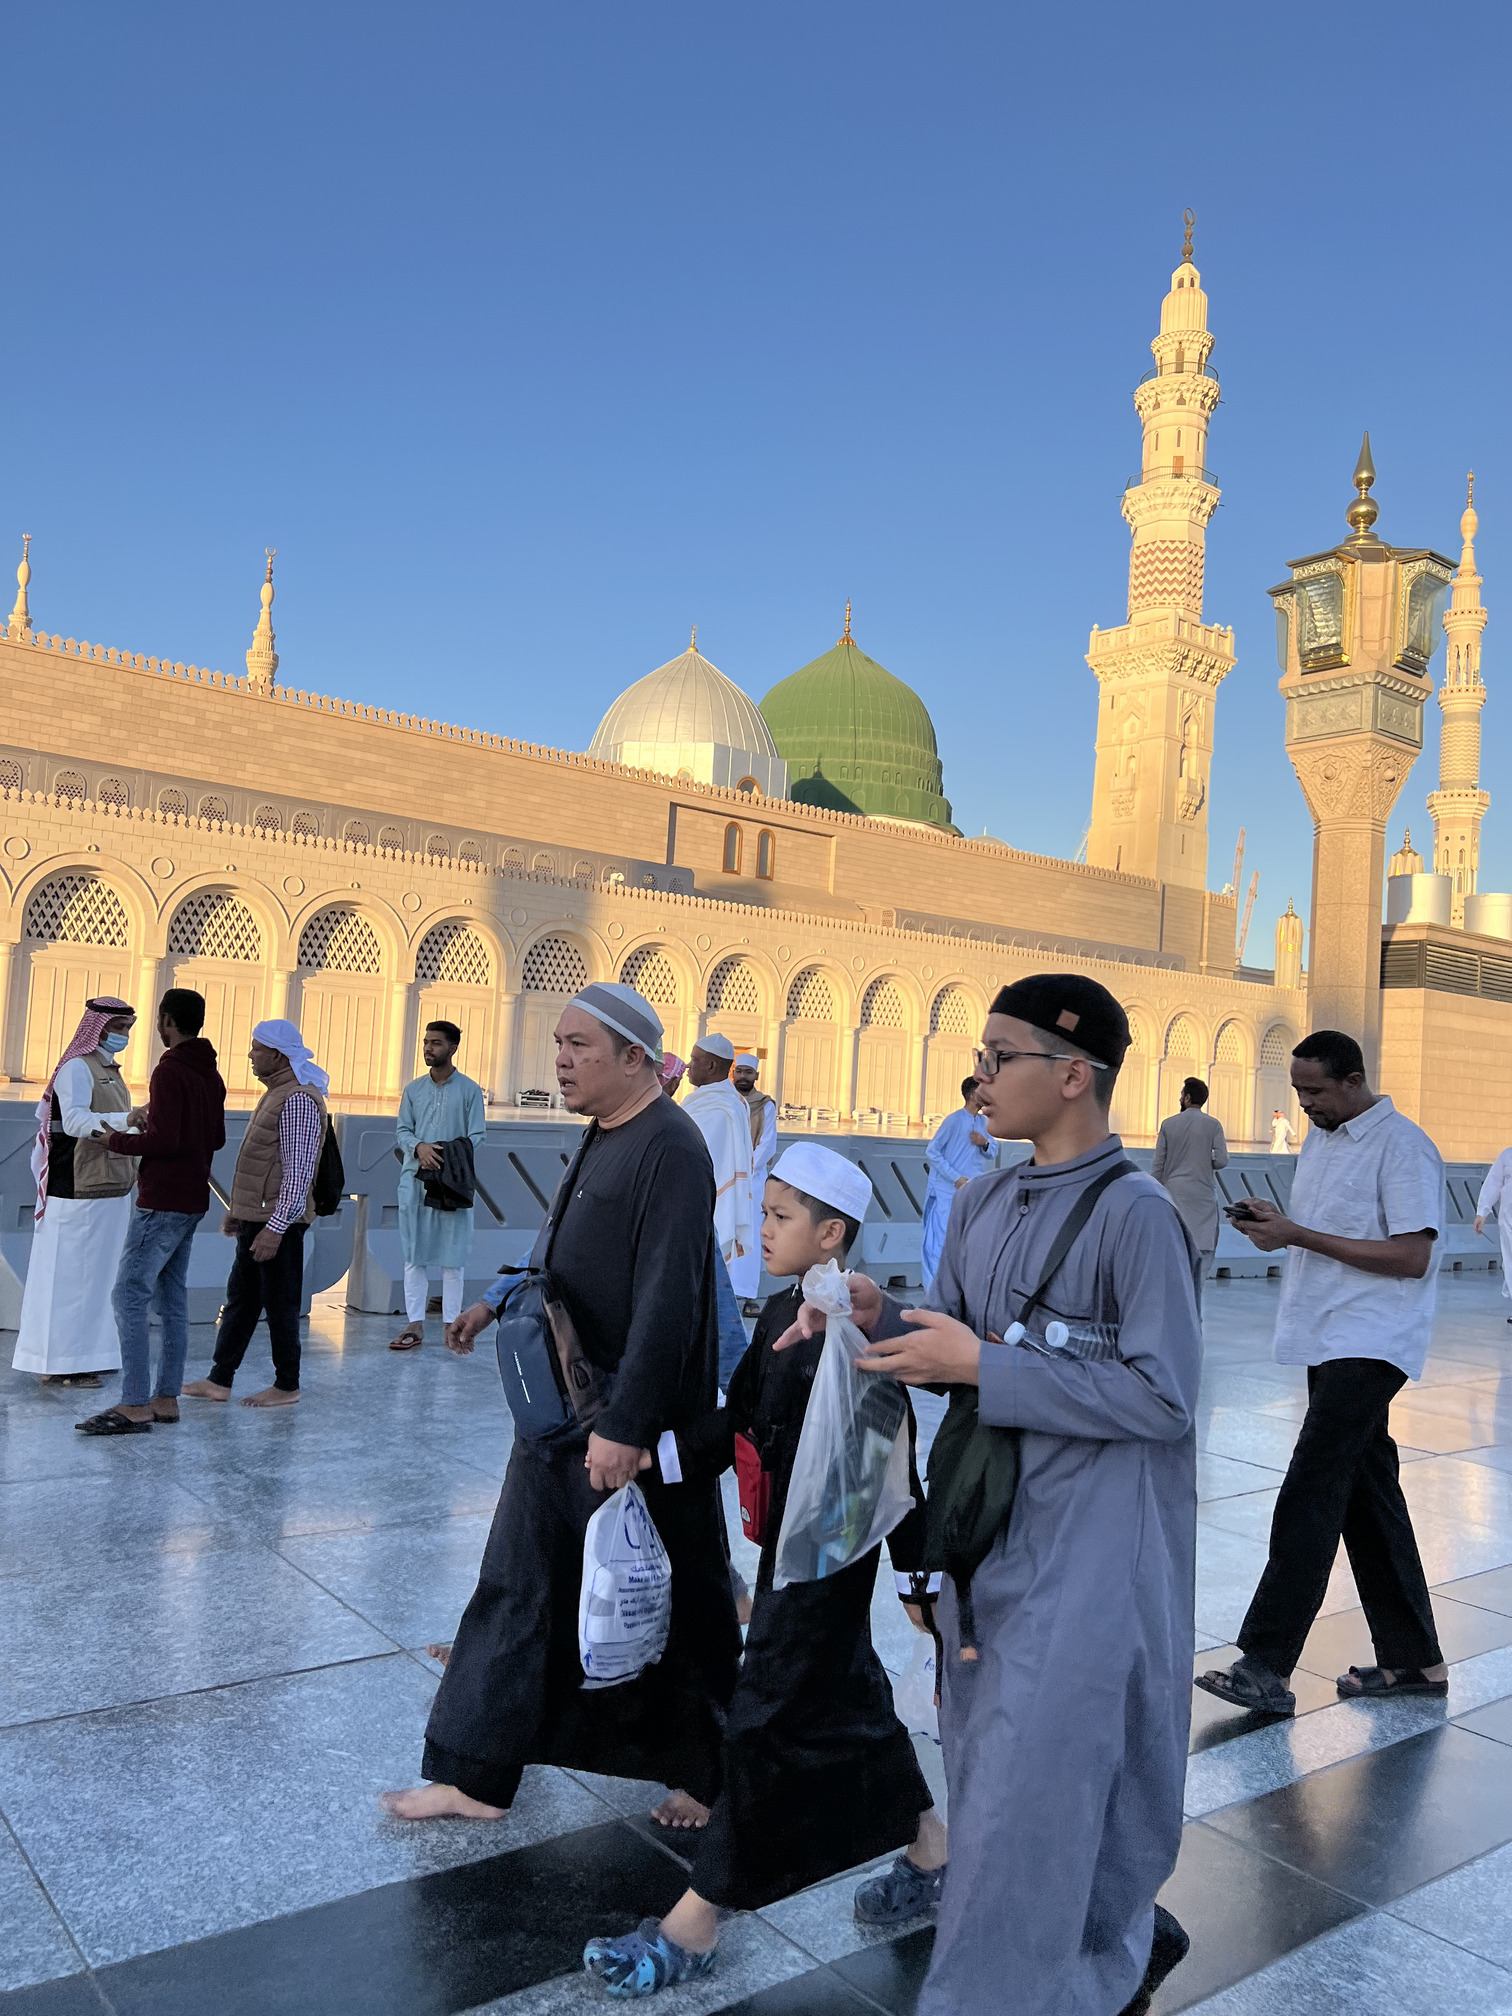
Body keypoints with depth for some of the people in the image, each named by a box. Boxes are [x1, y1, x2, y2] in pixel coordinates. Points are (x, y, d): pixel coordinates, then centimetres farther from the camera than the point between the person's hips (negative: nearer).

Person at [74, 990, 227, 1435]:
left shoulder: (169, 1071, -15)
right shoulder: (211, 1075, 13)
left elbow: (164, 1141, -22)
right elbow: (217, 1139, 19)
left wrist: (118, 1141, -6)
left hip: (162, 1202, -9)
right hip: (191, 1202, 9)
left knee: (129, 1296, -7)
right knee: (172, 1300, 10)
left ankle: (135, 1406, -9)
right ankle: (166, 1398, 13)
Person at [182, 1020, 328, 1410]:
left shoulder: (298, 1100, -18)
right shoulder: (276, 1093, 15)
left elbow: (298, 1172, -23)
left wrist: (275, 1226, -25)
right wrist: (239, 1210, 22)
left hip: (278, 1223, -10)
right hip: (256, 1218, 10)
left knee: (280, 1305, 1)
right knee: (240, 1300, 14)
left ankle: (286, 1386, 13)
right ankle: (219, 1380, 22)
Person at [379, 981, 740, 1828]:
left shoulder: (670, 1149, -20)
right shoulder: (602, 1138, 9)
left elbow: (667, 1300, -25)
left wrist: (625, 1426, -26)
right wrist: (501, 1301, 13)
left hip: (630, 1425, -9)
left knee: (662, 1604, 8)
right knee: (519, 1585, 16)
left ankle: (709, 1776, 30)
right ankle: (477, 1776, 33)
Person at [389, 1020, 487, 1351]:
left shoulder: (470, 1090, 0)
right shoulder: (413, 1089, 10)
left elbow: (477, 1137, -3)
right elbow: (402, 1131, 7)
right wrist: (419, 1147, -15)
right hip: (415, 1179, 3)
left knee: (452, 1257, 1)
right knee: (414, 1255, 4)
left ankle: (452, 1324, 9)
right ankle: (414, 1326, 8)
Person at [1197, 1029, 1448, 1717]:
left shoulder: (1401, 1145, -13)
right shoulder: (1318, 1139, 14)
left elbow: (1411, 1256, -19)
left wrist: (1297, 1236, -20)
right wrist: (1270, 1223, -1)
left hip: (1370, 1344, -9)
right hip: (1326, 1342, 9)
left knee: (1310, 1494, -13)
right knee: (1365, 1491, 13)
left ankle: (1266, 1666, -10)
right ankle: (1413, 1660, 25)